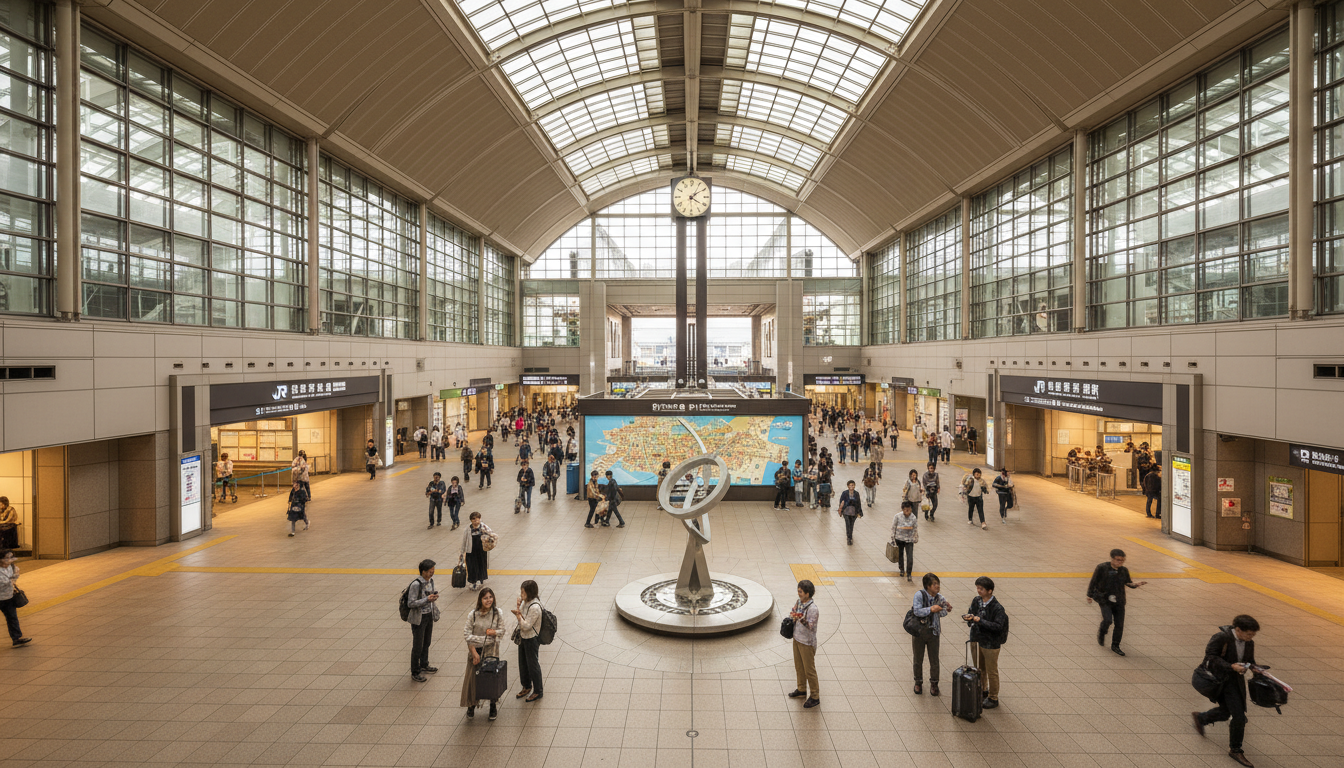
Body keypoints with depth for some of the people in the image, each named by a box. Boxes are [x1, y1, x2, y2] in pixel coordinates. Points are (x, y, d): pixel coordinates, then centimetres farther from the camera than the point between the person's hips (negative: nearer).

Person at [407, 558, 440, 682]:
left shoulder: (430, 580, -1)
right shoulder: (416, 584, -25)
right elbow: (410, 603, -24)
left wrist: (434, 597, 0)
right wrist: (427, 599, -29)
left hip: (429, 615, 7)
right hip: (419, 618, -7)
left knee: (427, 643, 22)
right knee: (418, 646, 5)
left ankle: (424, 665, 41)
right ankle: (415, 672, 21)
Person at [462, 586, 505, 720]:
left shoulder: (498, 613, -8)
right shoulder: (473, 615, -11)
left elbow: (502, 630, 0)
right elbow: (467, 635, -8)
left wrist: (495, 632, -21)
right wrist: (474, 653, -12)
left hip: (491, 650, 0)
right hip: (475, 649, 0)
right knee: (473, 677, 8)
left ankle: (493, 706, 27)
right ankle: (471, 705, 32)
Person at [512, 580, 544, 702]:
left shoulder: (535, 607, -29)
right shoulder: (525, 602, -3)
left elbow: (526, 626, -26)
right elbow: (519, 614, 7)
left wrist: (518, 615, -25)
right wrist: (518, 607, -9)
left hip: (531, 639, -9)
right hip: (523, 637, 9)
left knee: (533, 665, 6)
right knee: (523, 663, 21)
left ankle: (537, 691, 23)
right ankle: (526, 687, 41)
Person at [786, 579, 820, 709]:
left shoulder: (812, 608, -25)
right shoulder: (799, 602, -1)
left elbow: (810, 626, -27)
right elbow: (794, 615, 14)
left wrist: (801, 619, -43)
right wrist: (793, 615, -8)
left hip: (807, 643, -8)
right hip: (797, 639, 8)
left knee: (809, 670, 5)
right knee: (799, 667, 22)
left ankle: (815, 697, 20)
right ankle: (802, 690, 40)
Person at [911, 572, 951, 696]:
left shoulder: (940, 598, -7)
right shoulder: (919, 595, -18)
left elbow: (941, 614, -6)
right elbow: (917, 611, -23)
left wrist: (946, 609, -26)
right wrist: (930, 609, -33)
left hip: (933, 632, 2)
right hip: (919, 631, -2)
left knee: (934, 660, 10)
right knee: (918, 660, 13)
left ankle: (934, 683, 33)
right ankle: (918, 682, 34)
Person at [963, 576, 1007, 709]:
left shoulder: (997, 608, -21)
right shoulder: (976, 601, -3)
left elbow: (998, 626, -26)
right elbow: (971, 614, 6)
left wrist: (980, 620, -30)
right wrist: (970, 618, -17)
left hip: (990, 644, -6)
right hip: (976, 639, 6)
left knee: (991, 672, 10)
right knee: (979, 669, 22)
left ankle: (993, 698, 26)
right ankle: (982, 690, 42)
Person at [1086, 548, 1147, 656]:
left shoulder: (1124, 570, 3)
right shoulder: (1102, 568, -9)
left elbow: (1128, 583, 17)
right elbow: (1093, 582, -2)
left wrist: (1136, 585, -4)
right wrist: (1090, 595, -2)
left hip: (1119, 601, 4)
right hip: (1105, 600, -4)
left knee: (1119, 624, 4)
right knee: (1107, 619, -20)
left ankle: (1115, 645, 21)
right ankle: (1102, 632, 13)